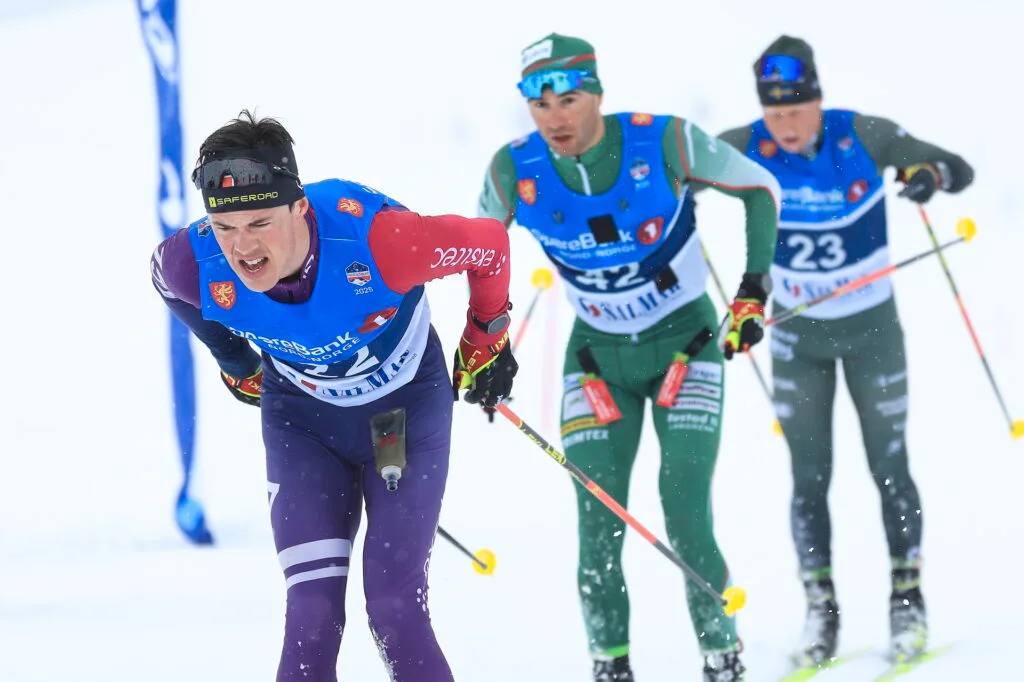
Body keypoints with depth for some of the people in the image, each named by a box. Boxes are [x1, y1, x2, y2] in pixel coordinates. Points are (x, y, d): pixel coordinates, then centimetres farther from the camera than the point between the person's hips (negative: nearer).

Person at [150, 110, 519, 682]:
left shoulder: (377, 239, -38)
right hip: (302, 420, 2)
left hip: (406, 408, -2)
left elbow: (490, 245, -18)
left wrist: (486, 344, 0)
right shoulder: (194, 265, -27)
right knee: (312, 617, -9)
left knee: (395, 611, -6)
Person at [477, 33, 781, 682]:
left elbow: (760, 188, -6)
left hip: (686, 343, -2)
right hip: (599, 357, 2)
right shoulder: (515, 172, -15)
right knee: (599, 532, -7)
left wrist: (755, 288, -11)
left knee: (687, 524, -13)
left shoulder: (665, 143, -22)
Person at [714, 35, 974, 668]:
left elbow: (961, 170, -13)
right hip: (798, 335, 1)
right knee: (810, 477, 1)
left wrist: (930, 173, -35)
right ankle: (820, 607, 9)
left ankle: (908, 596, 15)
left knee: (889, 467, 3)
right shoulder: (747, 148, -16)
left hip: (871, 328, -1)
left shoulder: (864, 137, -20)